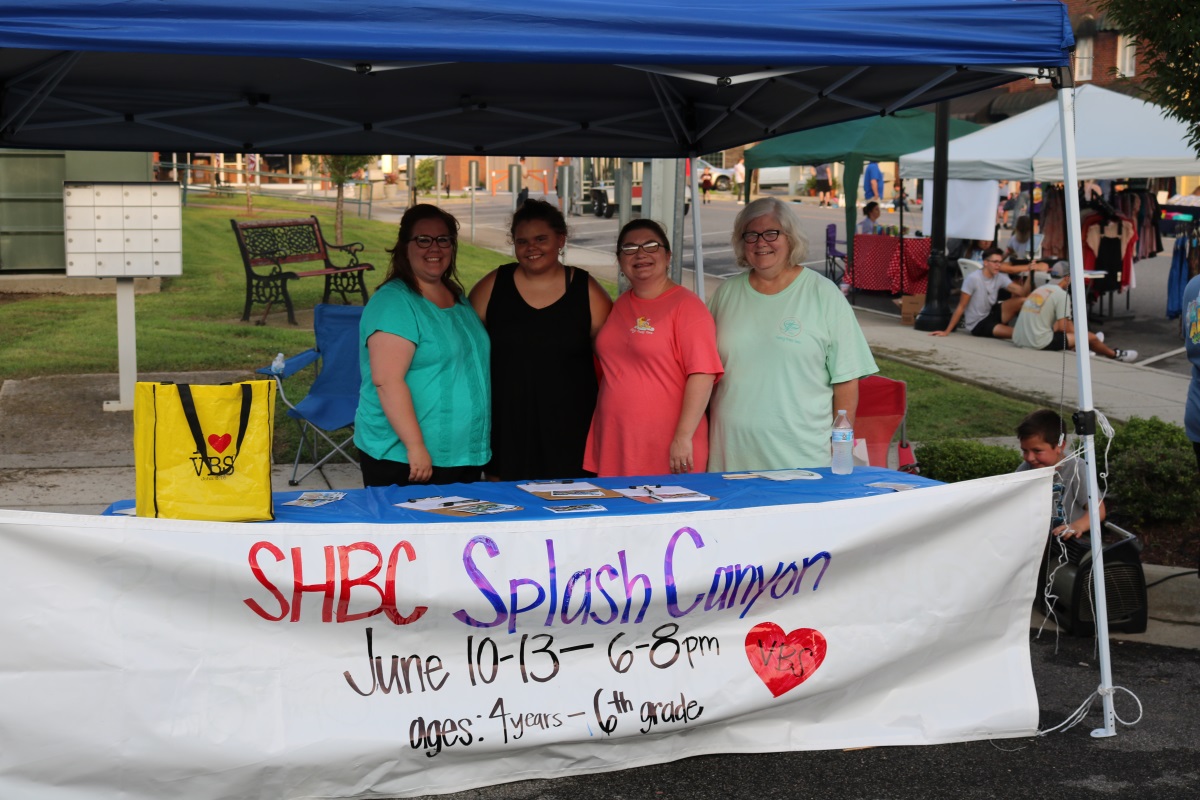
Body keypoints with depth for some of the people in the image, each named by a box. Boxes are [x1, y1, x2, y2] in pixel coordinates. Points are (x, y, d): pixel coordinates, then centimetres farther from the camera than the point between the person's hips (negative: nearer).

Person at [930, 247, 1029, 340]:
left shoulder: (1001, 278, -2)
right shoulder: (973, 279, -18)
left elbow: (1022, 292, -12)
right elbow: (961, 307, -14)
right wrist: (947, 331, -15)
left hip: (992, 314, 6)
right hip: (978, 325, -6)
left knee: (1021, 300, -17)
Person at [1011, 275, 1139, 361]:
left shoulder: (1039, 290, 14)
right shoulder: (1061, 294, -8)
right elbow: (1061, 327, -10)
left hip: (1018, 340, 8)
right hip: (1039, 343, -8)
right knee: (1089, 337, 9)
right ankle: (1115, 354, 34)